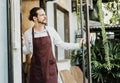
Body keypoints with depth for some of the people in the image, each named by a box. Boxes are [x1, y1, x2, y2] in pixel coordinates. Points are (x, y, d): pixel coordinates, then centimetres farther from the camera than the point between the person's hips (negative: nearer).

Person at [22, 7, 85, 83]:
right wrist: (22, 45, -14)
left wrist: (78, 45, -1)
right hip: (37, 68, -1)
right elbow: (26, 51, 7)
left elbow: (62, 44, 5)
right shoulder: (28, 34, -3)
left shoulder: (51, 30, 0)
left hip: (51, 67, 1)